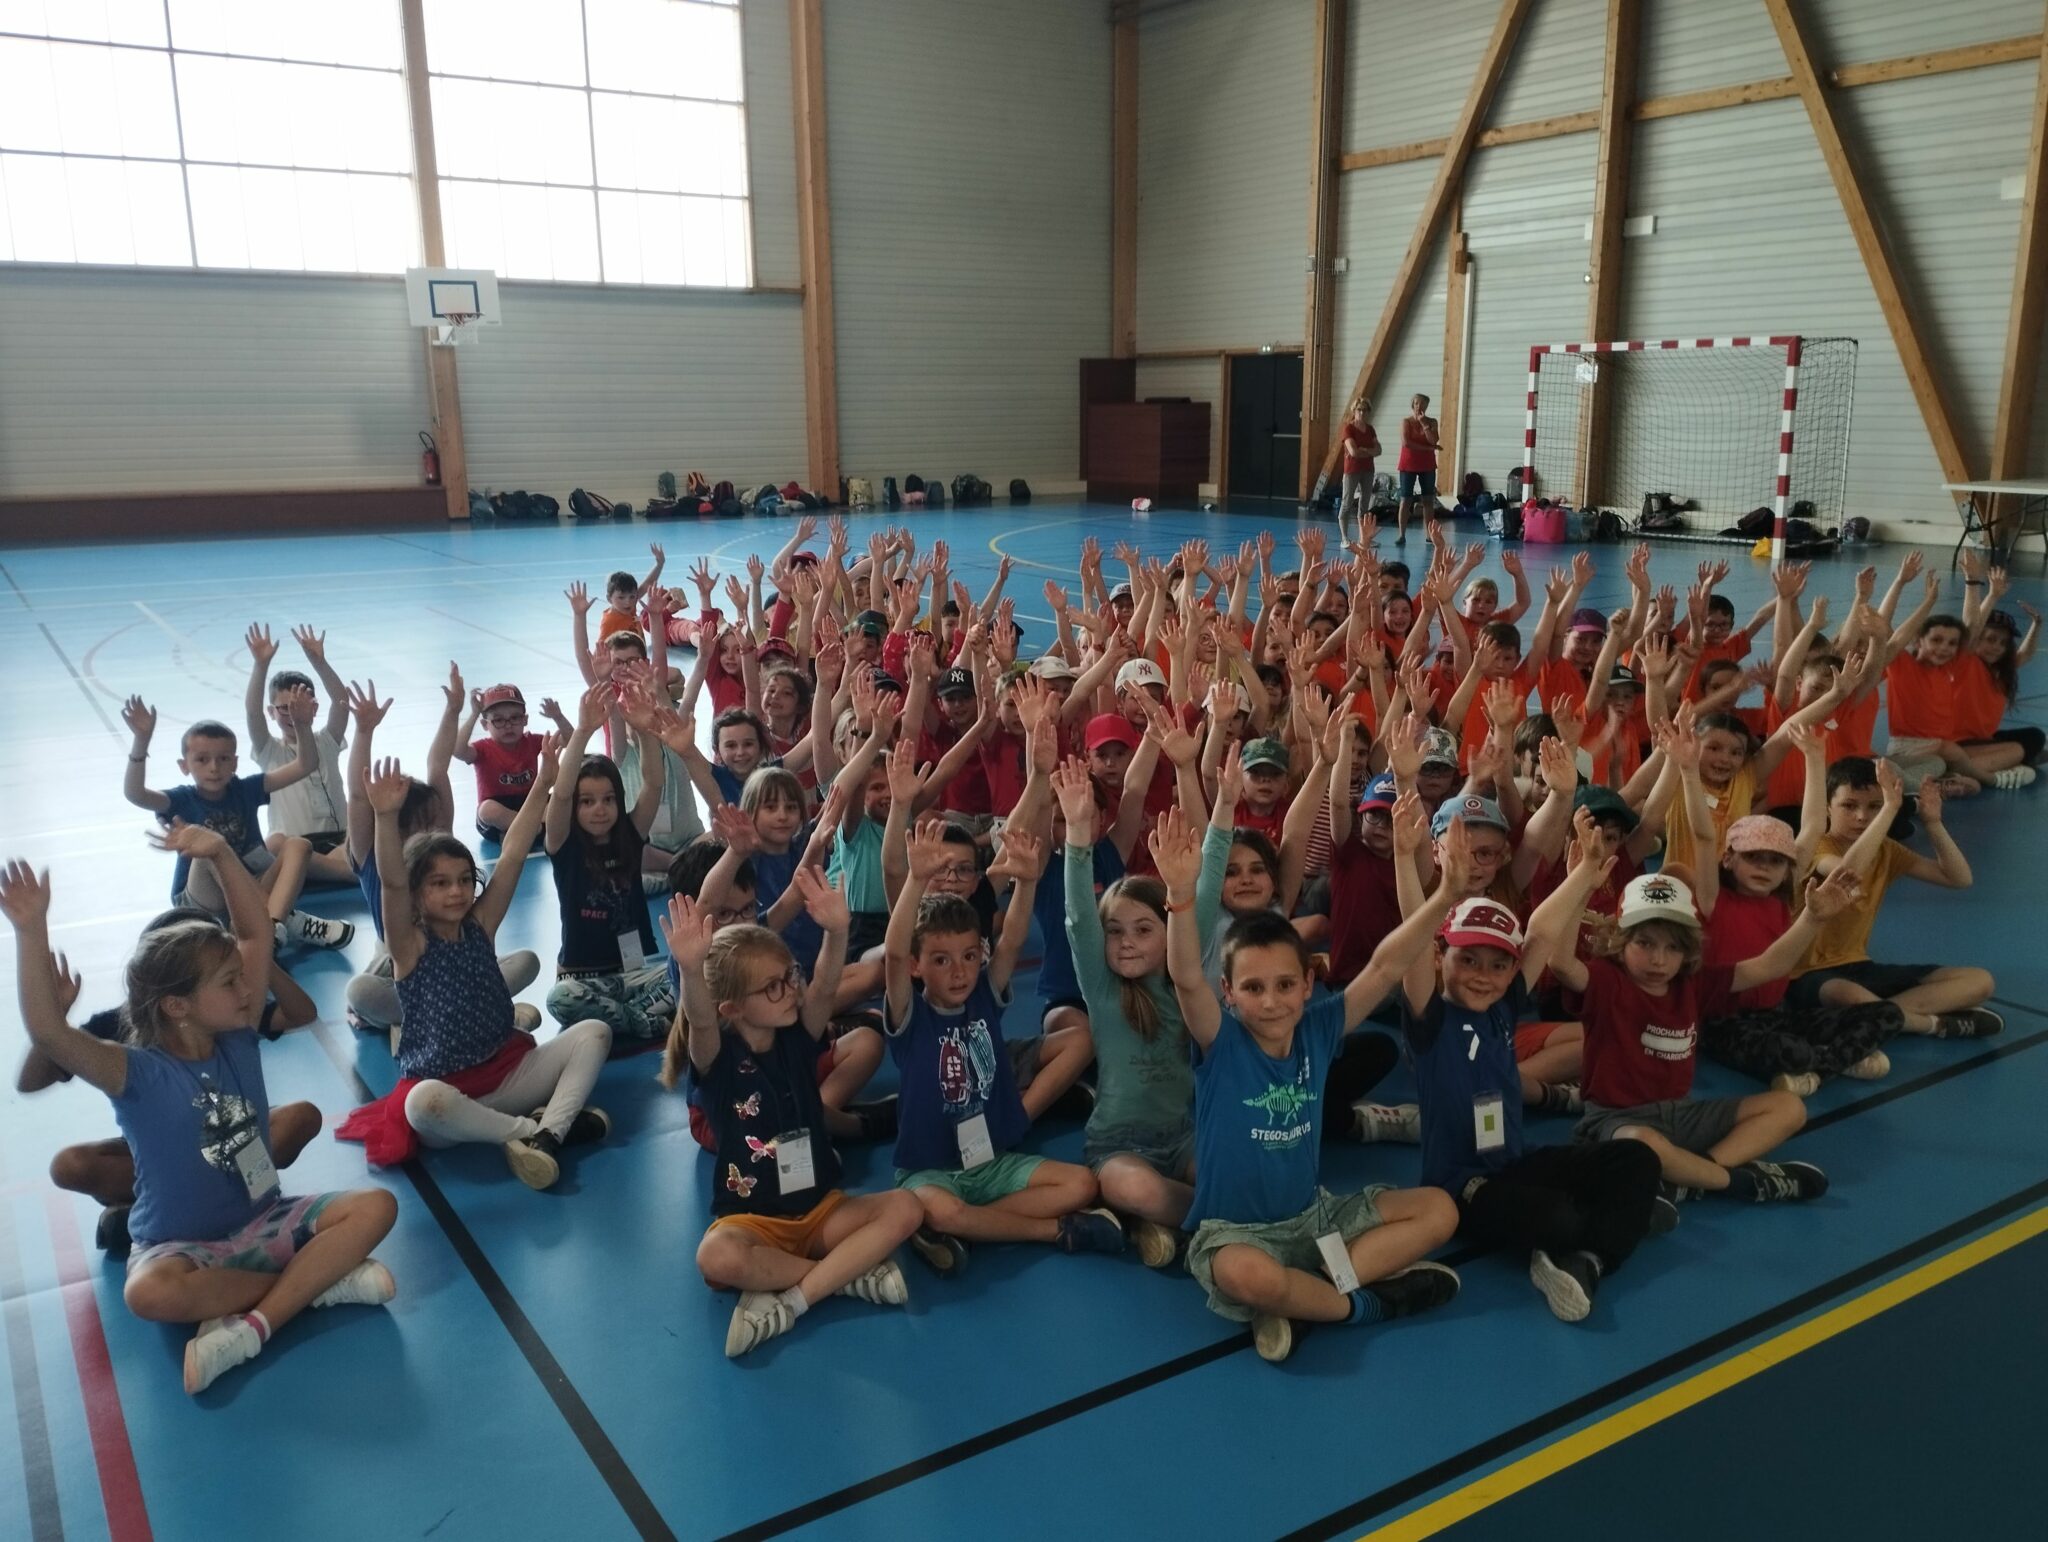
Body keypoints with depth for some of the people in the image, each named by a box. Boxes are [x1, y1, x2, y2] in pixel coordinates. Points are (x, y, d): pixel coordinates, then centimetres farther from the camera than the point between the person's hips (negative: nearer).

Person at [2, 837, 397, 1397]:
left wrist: (222, 855, -13)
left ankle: (253, 1326, -28)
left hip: (265, 1221, 4)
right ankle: (319, 1277, -26)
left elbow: (257, 930, -3)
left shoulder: (237, 1042, -3)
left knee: (377, 1206, -21)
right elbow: (48, 1033, -35)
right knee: (148, 1293, -39)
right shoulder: (139, 1074, -16)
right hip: (182, 1244, -4)